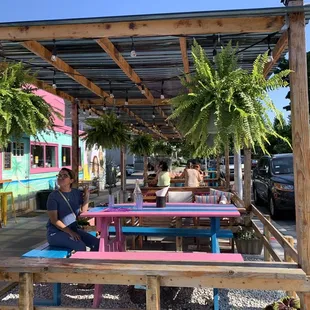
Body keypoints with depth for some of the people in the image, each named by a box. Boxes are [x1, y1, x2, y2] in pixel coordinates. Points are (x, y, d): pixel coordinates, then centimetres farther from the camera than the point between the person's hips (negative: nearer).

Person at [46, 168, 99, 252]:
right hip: (56, 232, -6)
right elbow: (54, 220, -15)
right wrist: (70, 232, -21)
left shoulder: (76, 193, 5)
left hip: (73, 229, 6)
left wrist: (87, 197, -6)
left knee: (96, 243, -10)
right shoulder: (53, 196, -11)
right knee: (80, 246, -28)